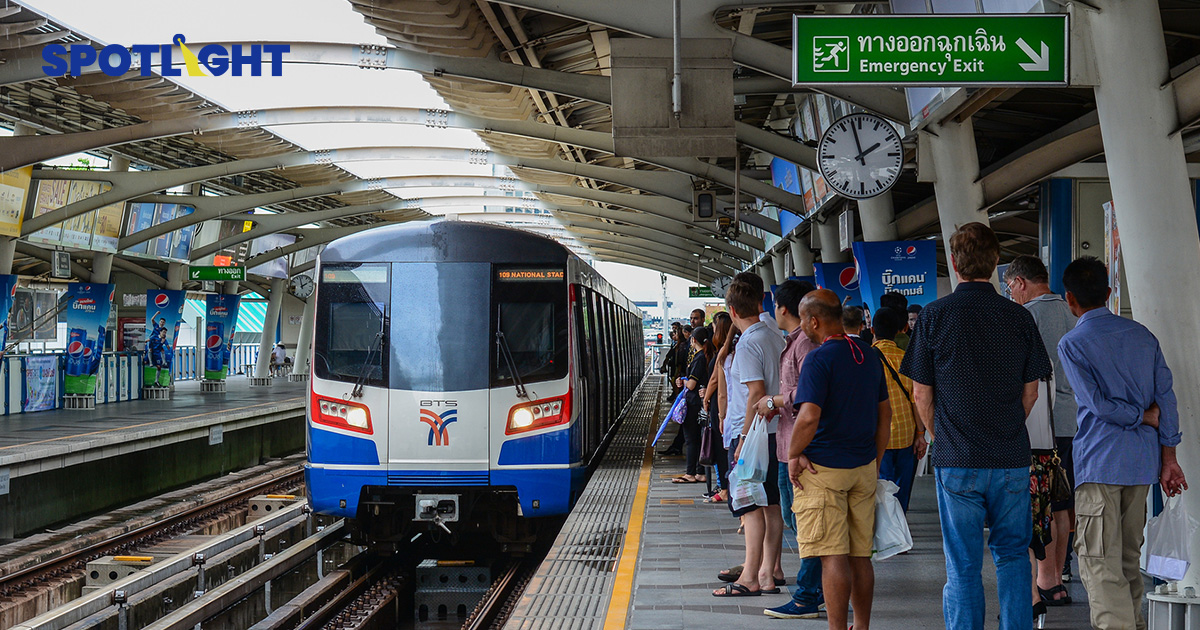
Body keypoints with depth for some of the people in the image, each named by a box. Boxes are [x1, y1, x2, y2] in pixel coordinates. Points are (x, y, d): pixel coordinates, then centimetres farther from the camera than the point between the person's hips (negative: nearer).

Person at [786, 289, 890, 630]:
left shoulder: (819, 359, -14)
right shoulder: (868, 355, 10)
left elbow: (809, 417, -23)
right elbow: (884, 413, 15)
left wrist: (793, 455, -8)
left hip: (824, 467, -7)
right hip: (863, 467, 7)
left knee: (833, 557, -4)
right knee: (860, 555, 13)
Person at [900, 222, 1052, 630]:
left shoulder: (934, 316, -6)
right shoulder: (1019, 318, 1)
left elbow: (921, 393, -2)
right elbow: (1031, 390, 7)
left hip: (956, 461, -2)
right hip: (1012, 458, 2)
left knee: (963, 566, 4)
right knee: (1013, 554, 15)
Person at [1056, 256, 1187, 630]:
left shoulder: (1072, 344, -7)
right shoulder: (1141, 335, 9)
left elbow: (1099, 404, -14)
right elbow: (1165, 396, 7)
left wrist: (1144, 416, 1)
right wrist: (1168, 458, 8)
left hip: (1100, 462, -6)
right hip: (1143, 460, 6)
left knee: (1099, 562, -5)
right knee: (1128, 557, 17)